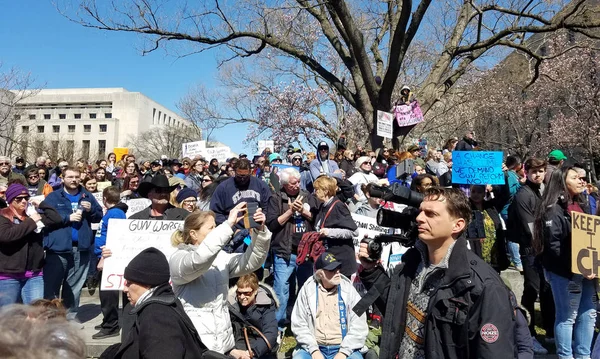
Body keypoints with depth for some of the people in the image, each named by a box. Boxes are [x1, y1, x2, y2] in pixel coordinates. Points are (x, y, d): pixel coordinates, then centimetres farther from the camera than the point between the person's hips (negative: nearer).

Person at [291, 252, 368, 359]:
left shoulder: (348, 290, -1)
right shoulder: (308, 289, -1)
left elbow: (359, 326, -3)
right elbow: (299, 324, 1)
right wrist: (313, 349, -9)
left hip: (344, 348, 0)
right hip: (314, 348, 0)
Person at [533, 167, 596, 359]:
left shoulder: (579, 205, 13)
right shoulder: (554, 209, -14)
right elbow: (554, 246, -19)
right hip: (565, 272, -8)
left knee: (588, 313, 14)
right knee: (567, 316, 3)